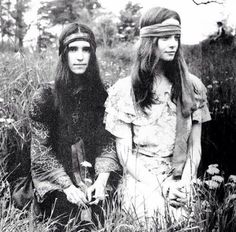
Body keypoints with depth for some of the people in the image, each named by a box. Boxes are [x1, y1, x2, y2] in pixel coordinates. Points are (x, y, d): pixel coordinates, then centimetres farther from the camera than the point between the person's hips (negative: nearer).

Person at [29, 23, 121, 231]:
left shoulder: (101, 96, 1)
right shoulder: (45, 97, -7)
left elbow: (106, 145, 2)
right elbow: (42, 151, -7)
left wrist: (101, 179, -14)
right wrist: (68, 186, -16)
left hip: (91, 174, 2)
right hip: (53, 178, -2)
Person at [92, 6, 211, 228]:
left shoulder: (192, 86, 5)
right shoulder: (125, 90, -2)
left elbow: (195, 145, 6)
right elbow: (124, 153, -3)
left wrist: (184, 184, -8)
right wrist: (161, 187, -11)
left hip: (182, 181, 2)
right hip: (141, 181, -1)